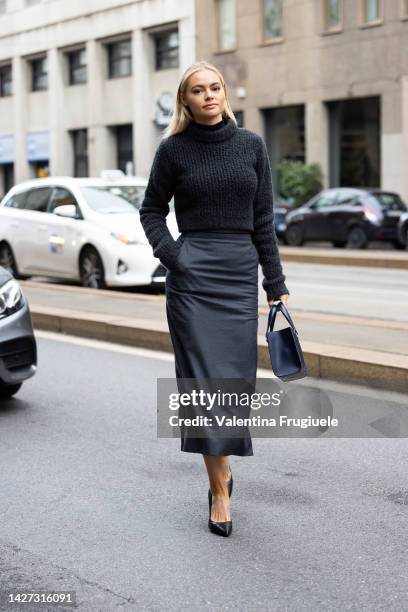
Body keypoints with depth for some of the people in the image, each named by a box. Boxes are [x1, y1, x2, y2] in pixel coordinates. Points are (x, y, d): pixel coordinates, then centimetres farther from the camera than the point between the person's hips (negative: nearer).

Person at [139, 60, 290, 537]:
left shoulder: (251, 145, 7)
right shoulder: (173, 149, 1)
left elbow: (263, 219, 9)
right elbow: (152, 210, 11)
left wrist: (276, 283, 8)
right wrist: (170, 254, -5)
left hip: (241, 271, 2)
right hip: (192, 275, -2)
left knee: (235, 379, 4)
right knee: (206, 378, -4)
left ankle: (221, 464, 27)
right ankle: (220, 489, 3)